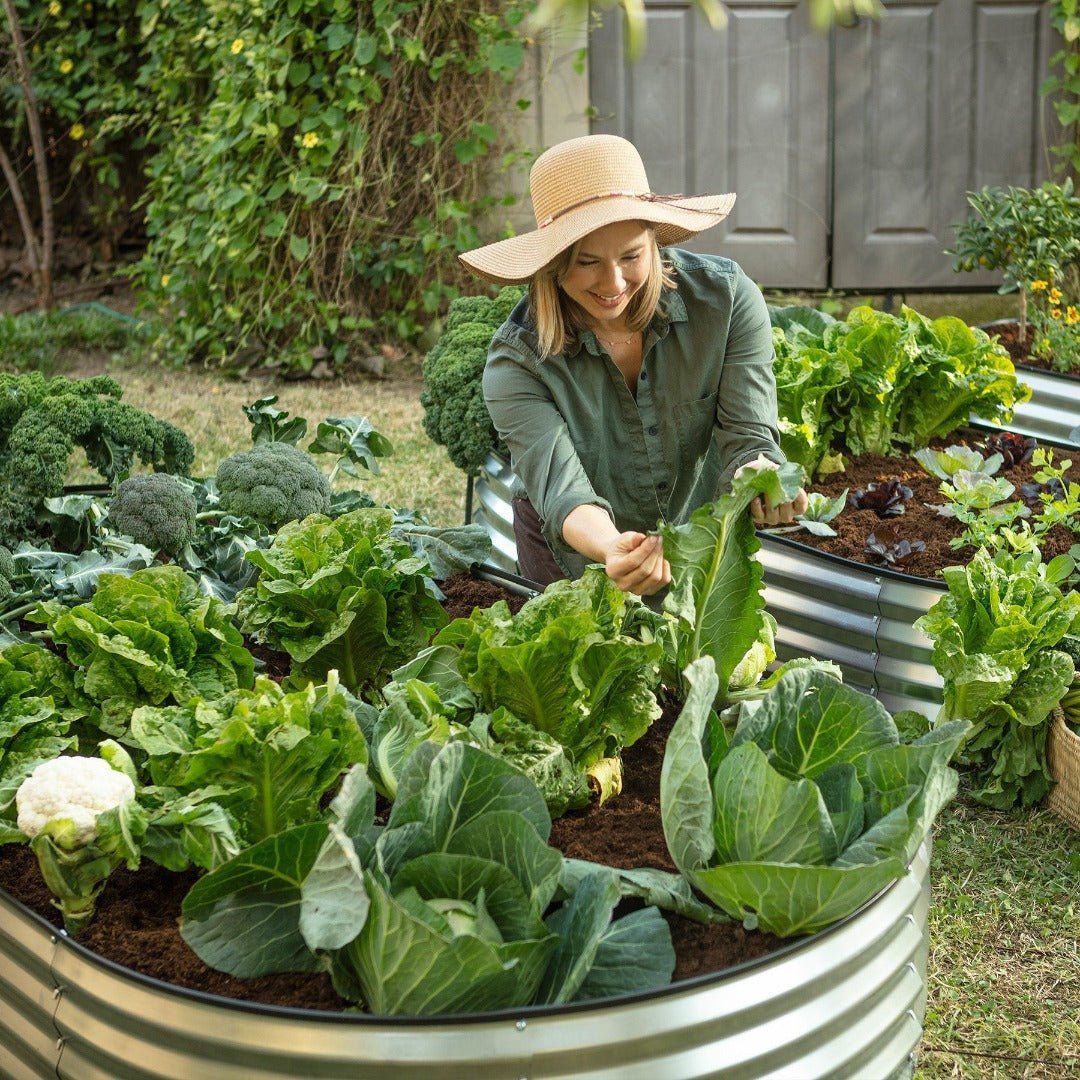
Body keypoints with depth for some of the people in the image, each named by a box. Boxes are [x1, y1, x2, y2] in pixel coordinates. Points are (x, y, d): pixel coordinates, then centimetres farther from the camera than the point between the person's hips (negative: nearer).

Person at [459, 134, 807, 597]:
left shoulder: (727, 298, -24)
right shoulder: (517, 363, -28)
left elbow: (748, 435, -27)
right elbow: (561, 488, -39)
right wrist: (614, 550, -62)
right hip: (578, 554, -1)